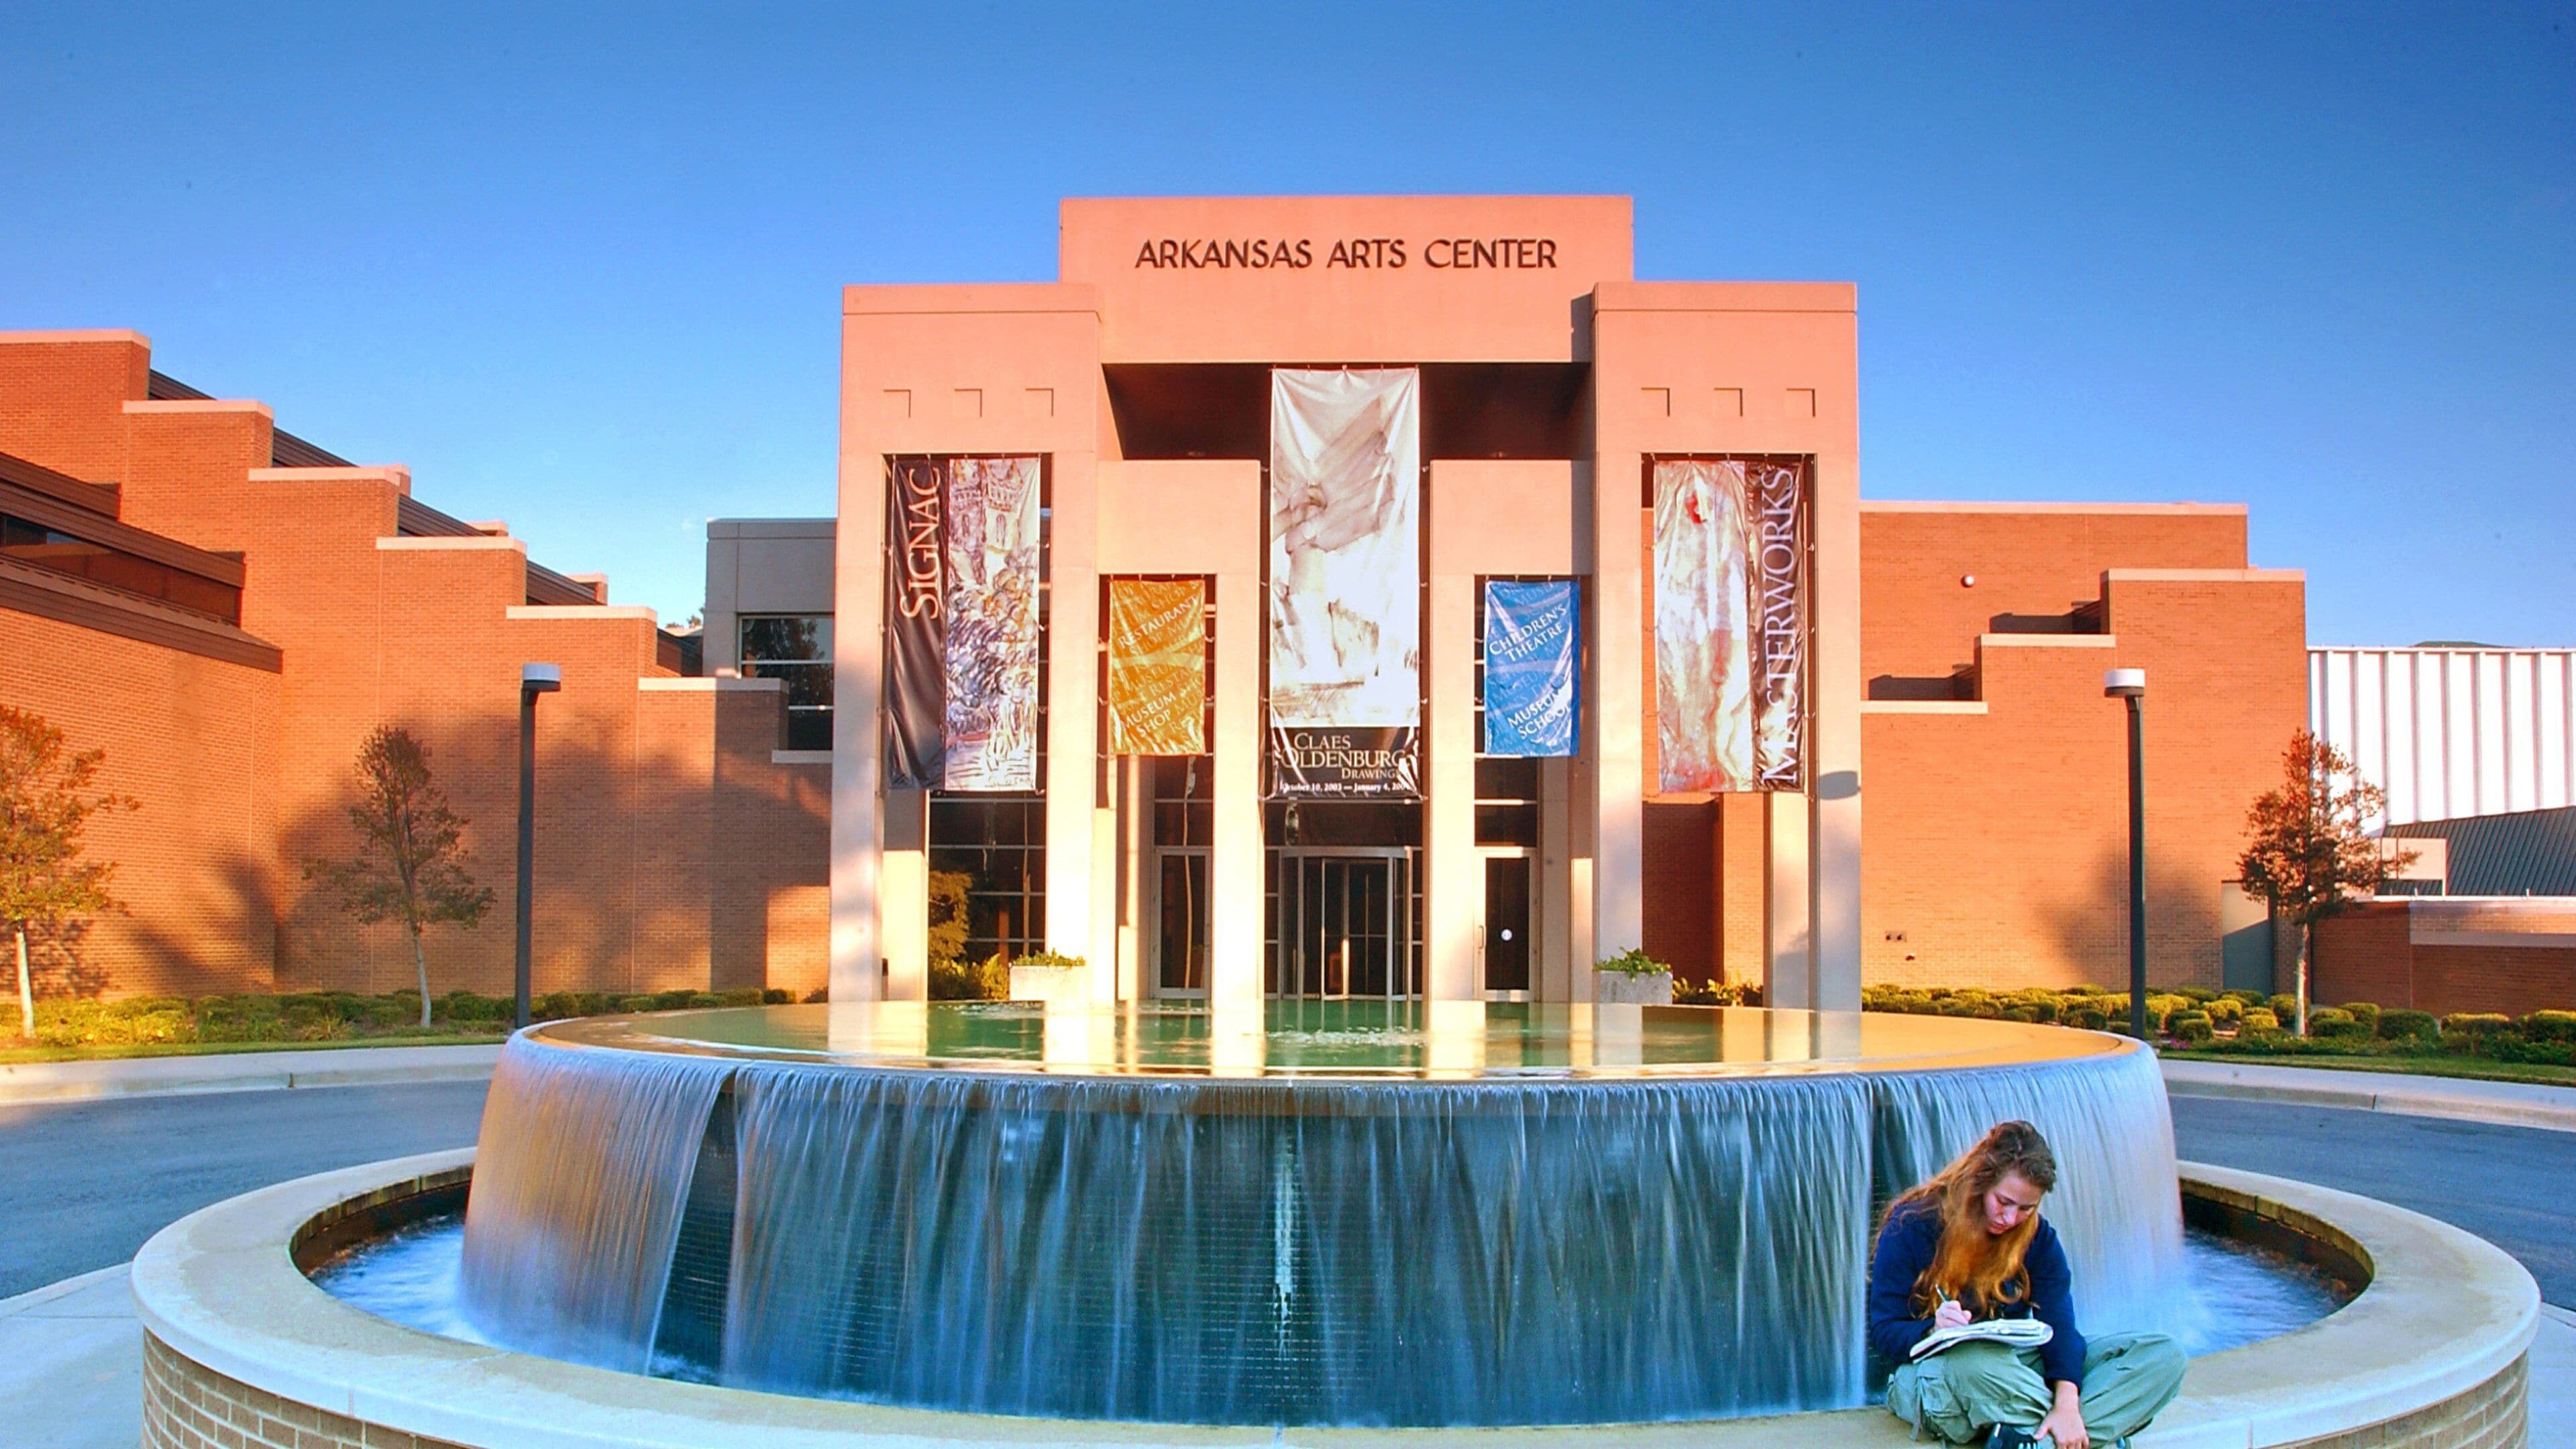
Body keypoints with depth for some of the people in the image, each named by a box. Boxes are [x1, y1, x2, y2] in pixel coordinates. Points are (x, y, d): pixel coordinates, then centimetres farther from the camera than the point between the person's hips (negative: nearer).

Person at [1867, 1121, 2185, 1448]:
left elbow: (2057, 1325, -7)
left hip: (2019, 1368, 6)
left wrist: (2066, 1404, -26)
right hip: (1934, 1370, -5)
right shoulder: (1911, 1227, -8)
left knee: (2164, 1356, -14)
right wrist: (1934, 1330, -32)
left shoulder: (2038, 1237, 5)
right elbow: (1884, 1334, -9)